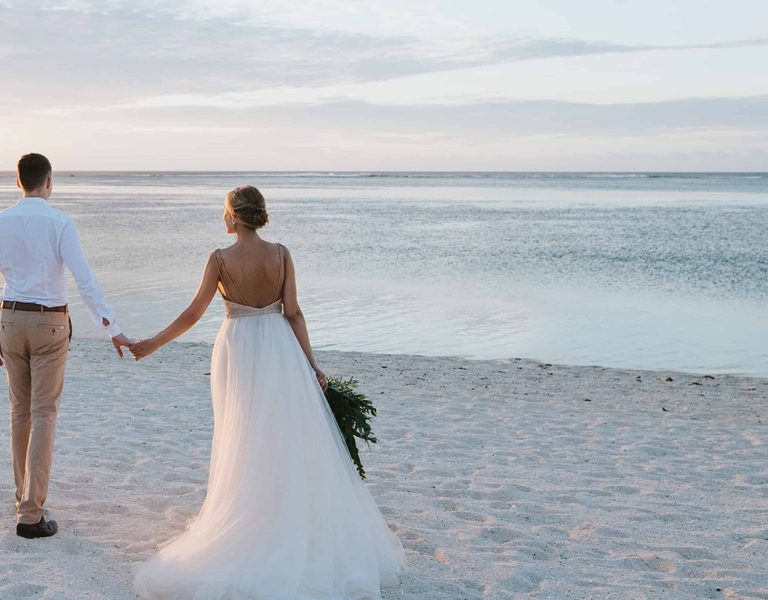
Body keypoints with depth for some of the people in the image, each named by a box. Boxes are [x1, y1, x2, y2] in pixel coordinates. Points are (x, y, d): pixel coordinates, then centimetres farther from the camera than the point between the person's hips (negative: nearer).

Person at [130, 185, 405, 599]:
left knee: (246, 442, 9)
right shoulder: (281, 254, -4)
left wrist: (153, 344, 6)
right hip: (279, 349, 2)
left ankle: (253, 525, 18)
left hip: (238, 350, -2)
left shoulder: (221, 259, -10)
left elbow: (193, 313, -6)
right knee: (293, 441, 9)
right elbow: (293, 313, -4)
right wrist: (311, 365, 1)